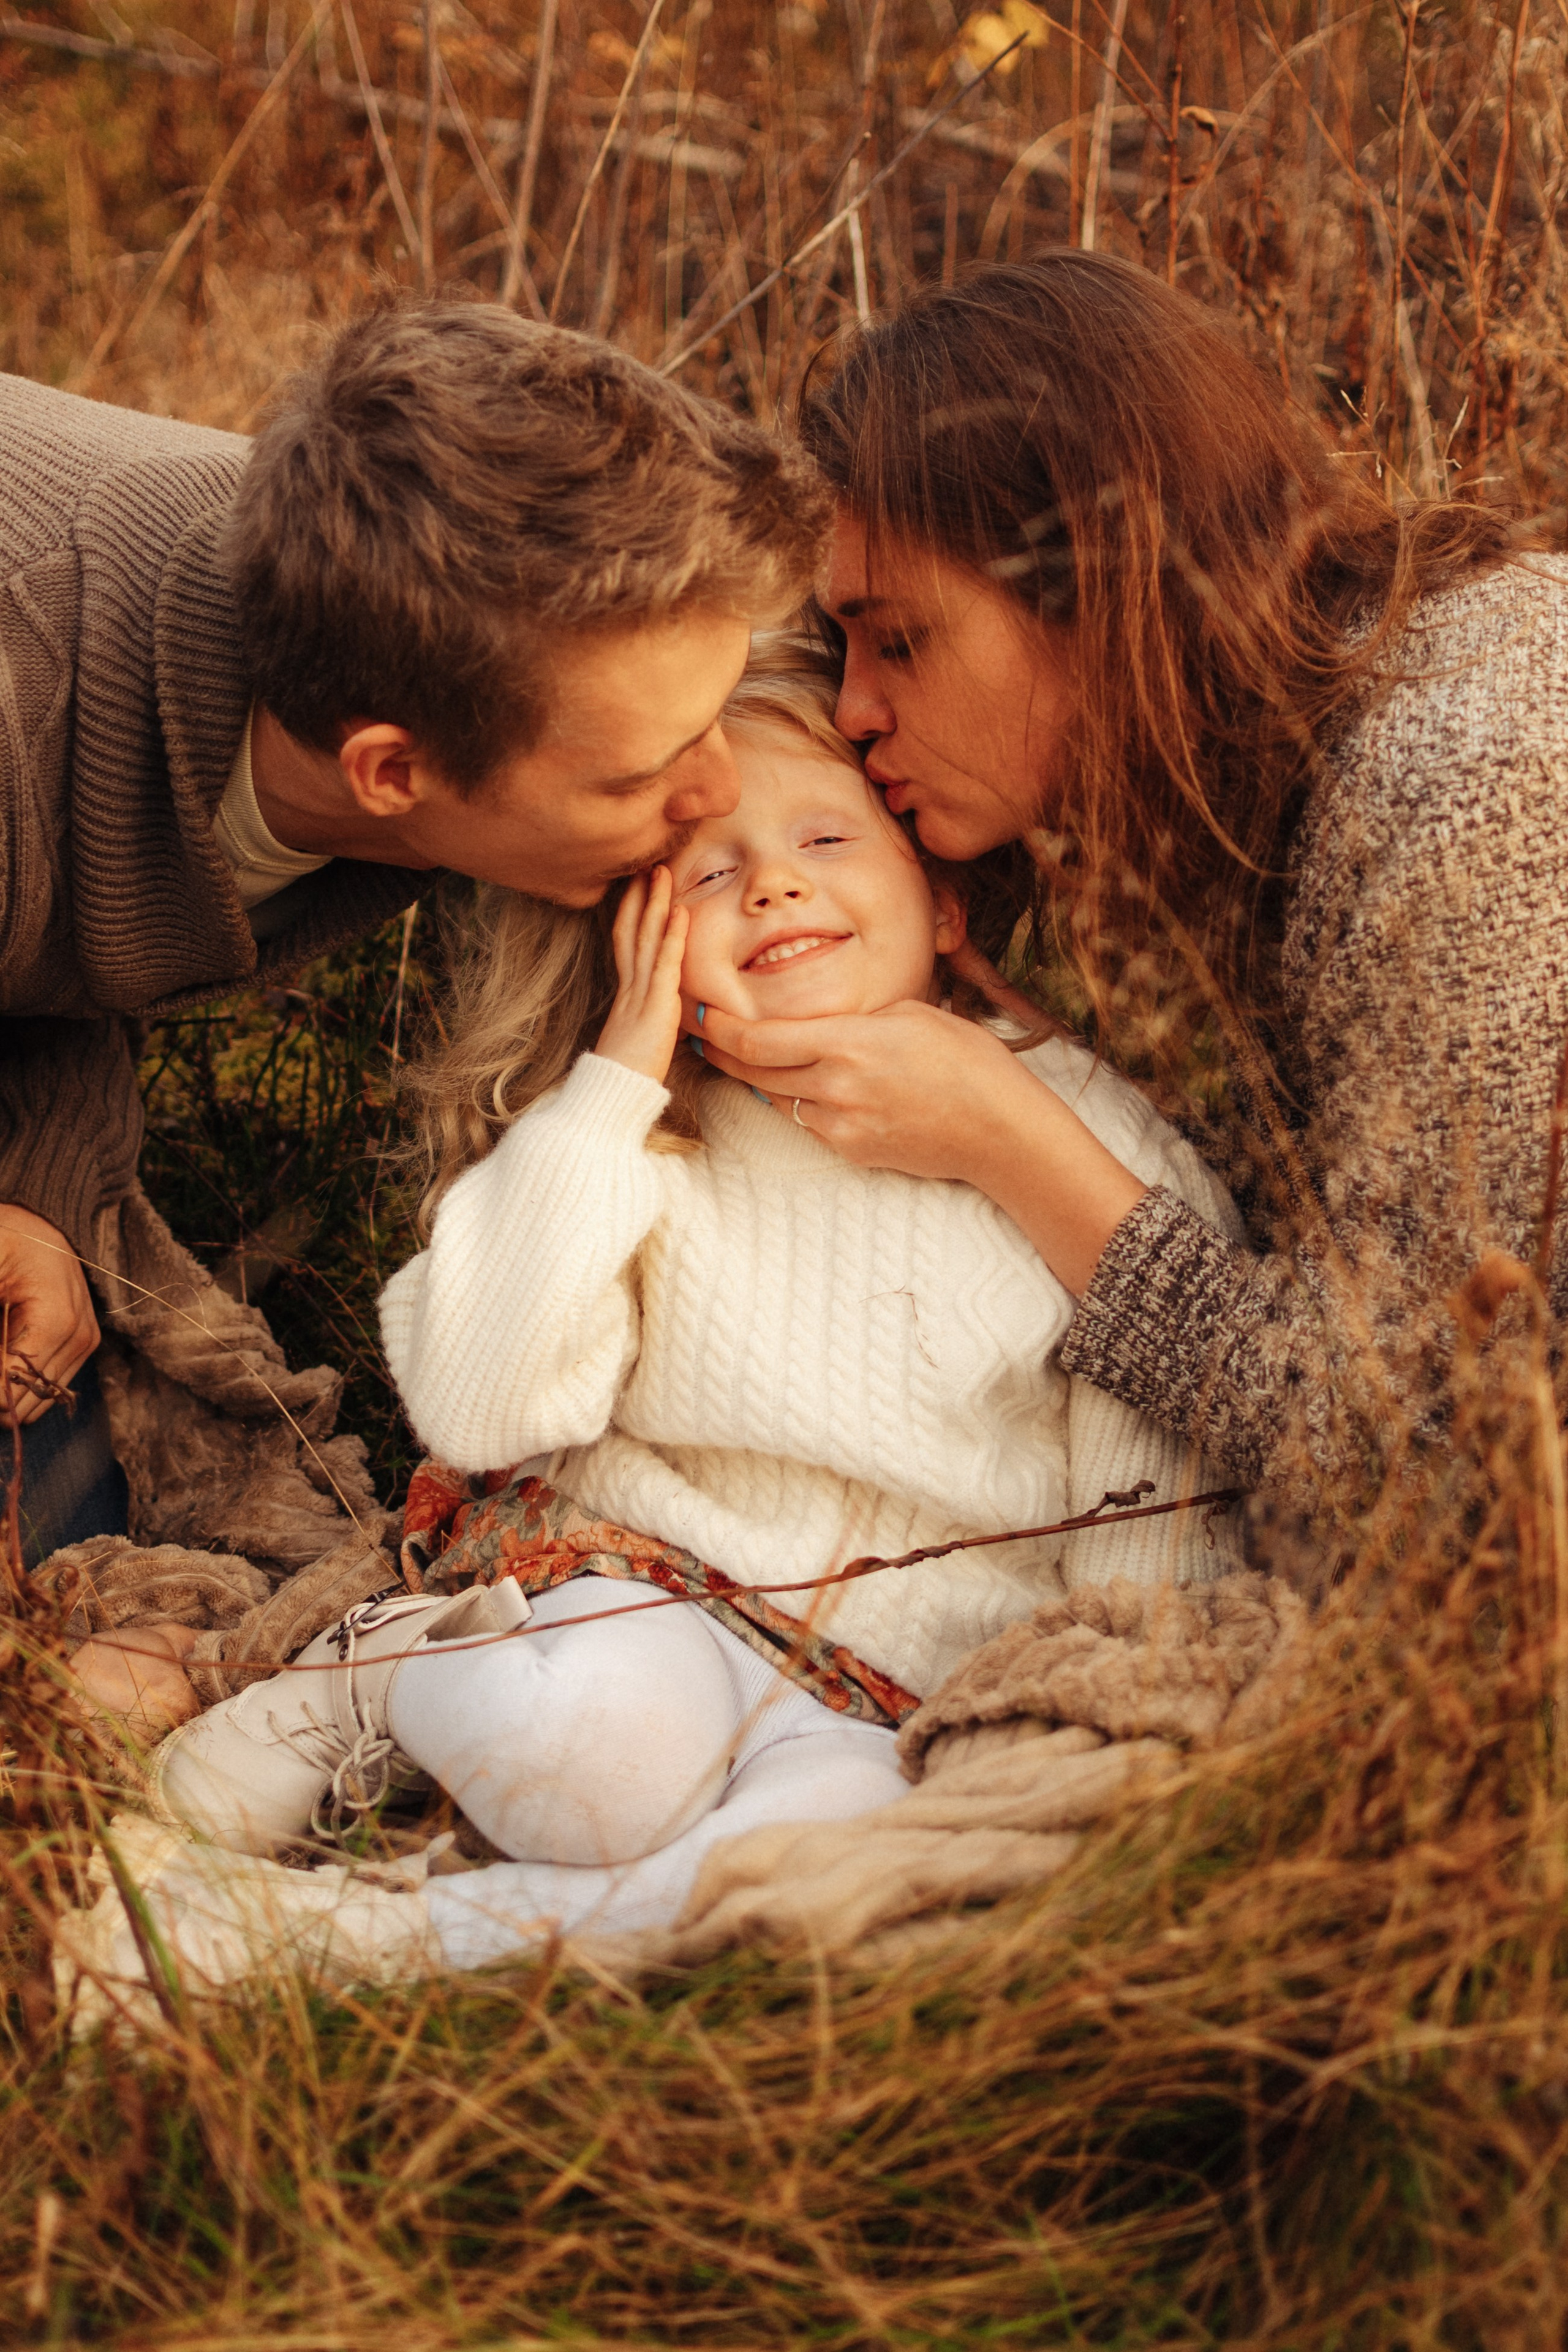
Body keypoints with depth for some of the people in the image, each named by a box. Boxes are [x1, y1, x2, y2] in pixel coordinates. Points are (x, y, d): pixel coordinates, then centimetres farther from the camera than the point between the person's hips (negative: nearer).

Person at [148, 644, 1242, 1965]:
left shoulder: (1094, 1136, -3)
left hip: (906, 1701, 0)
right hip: (640, 1598, 0)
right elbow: (474, 1412, -13)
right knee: (607, 1745, -34)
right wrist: (611, 1088, -12)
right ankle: (382, 1683, -4)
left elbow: (1158, 1493, 0)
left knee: (840, 1814, -34)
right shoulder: (645, 1151, 0)